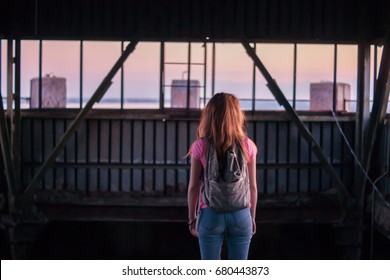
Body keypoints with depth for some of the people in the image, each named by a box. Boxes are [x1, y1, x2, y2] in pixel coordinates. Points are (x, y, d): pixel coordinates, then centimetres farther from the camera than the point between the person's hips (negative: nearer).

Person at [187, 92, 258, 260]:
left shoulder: (201, 146, -7)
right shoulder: (247, 146, -4)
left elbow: (193, 186, -3)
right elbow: (252, 187, 1)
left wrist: (192, 218, 8)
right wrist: (252, 217, 13)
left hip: (211, 215, -1)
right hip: (240, 215, 1)